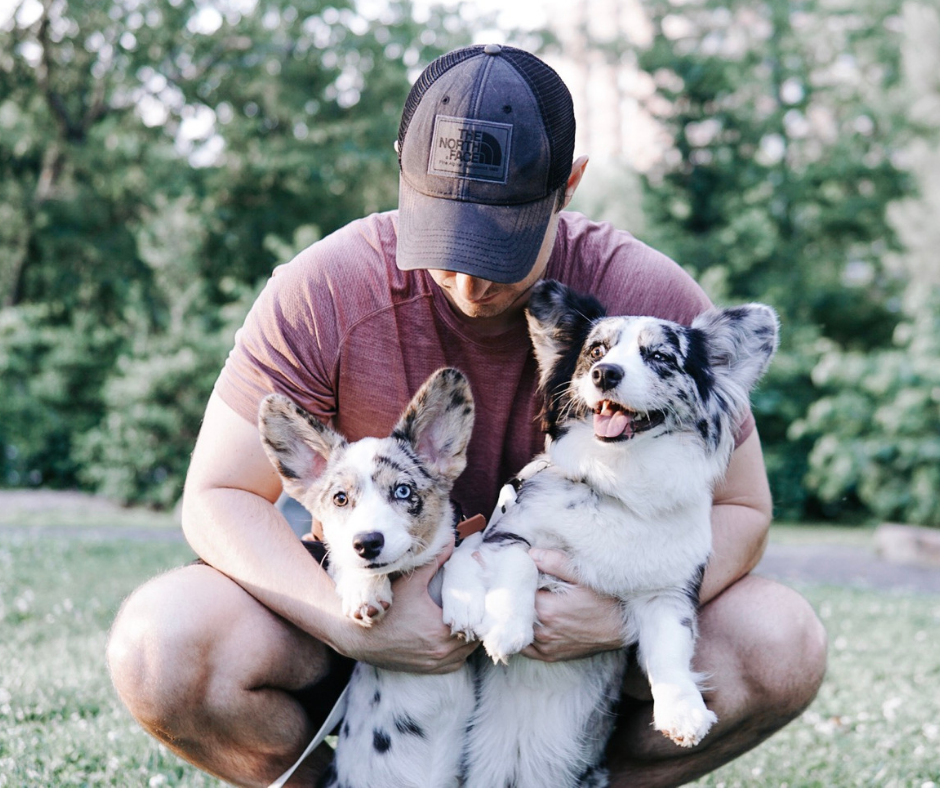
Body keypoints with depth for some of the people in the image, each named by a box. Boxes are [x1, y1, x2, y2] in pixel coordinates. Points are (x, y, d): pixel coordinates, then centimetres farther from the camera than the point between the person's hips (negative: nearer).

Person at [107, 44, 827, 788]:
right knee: (160, 647, -27)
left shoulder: (649, 301, -18)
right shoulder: (322, 296, -20)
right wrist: (348, 622, -33)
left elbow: (736, 506, -10)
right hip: (380, 610, 0)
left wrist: (632, 610, -31)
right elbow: (219, 496, -15)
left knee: (781, 647, -24)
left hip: (572, 609, 1)